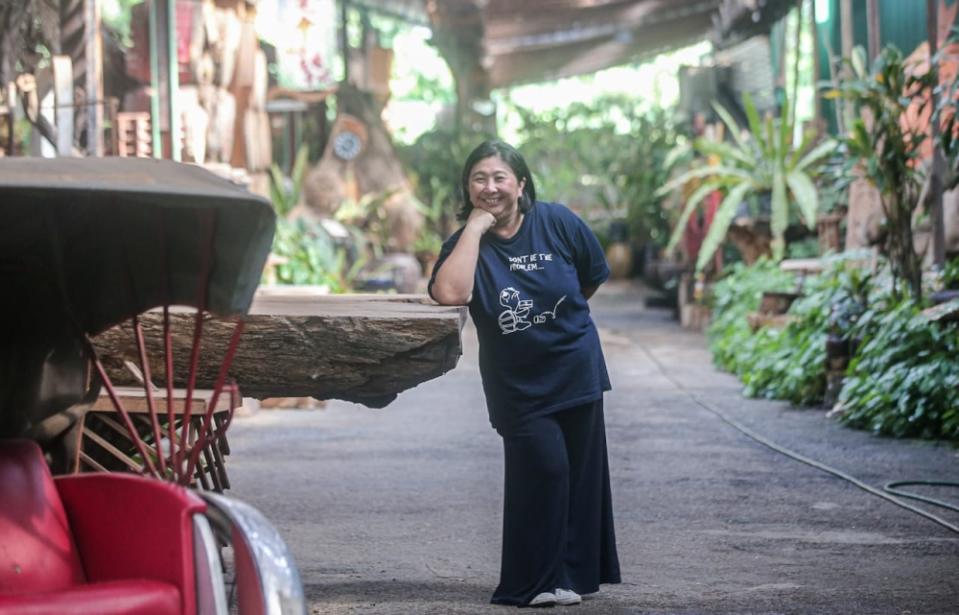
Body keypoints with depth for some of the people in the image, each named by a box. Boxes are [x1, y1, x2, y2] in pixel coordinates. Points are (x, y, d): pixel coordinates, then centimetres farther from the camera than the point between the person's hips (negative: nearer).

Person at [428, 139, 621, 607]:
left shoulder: (556, 222, -8)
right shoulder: (465, 243, -9)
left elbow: (594, 276, 7)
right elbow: (449, 293, -30)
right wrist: (475, 227, -25)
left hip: (576, 371, 2)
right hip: (518, 385, -2)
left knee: (581, 475, 8)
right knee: (544, 469, -13)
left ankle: (577, 571, 22)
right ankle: (538, 582, -3)